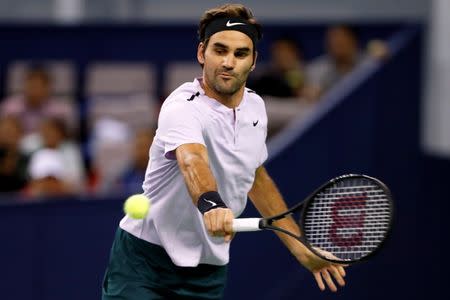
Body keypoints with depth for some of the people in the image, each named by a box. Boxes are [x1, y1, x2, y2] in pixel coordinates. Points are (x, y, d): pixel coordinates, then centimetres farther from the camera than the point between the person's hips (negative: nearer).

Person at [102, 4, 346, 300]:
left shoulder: (255, 106, 3)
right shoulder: (183, 107, -20)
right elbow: (192, 161, -41)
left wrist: (301, 248, 18)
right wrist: (211, 203, -62)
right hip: (144, 261, -6)